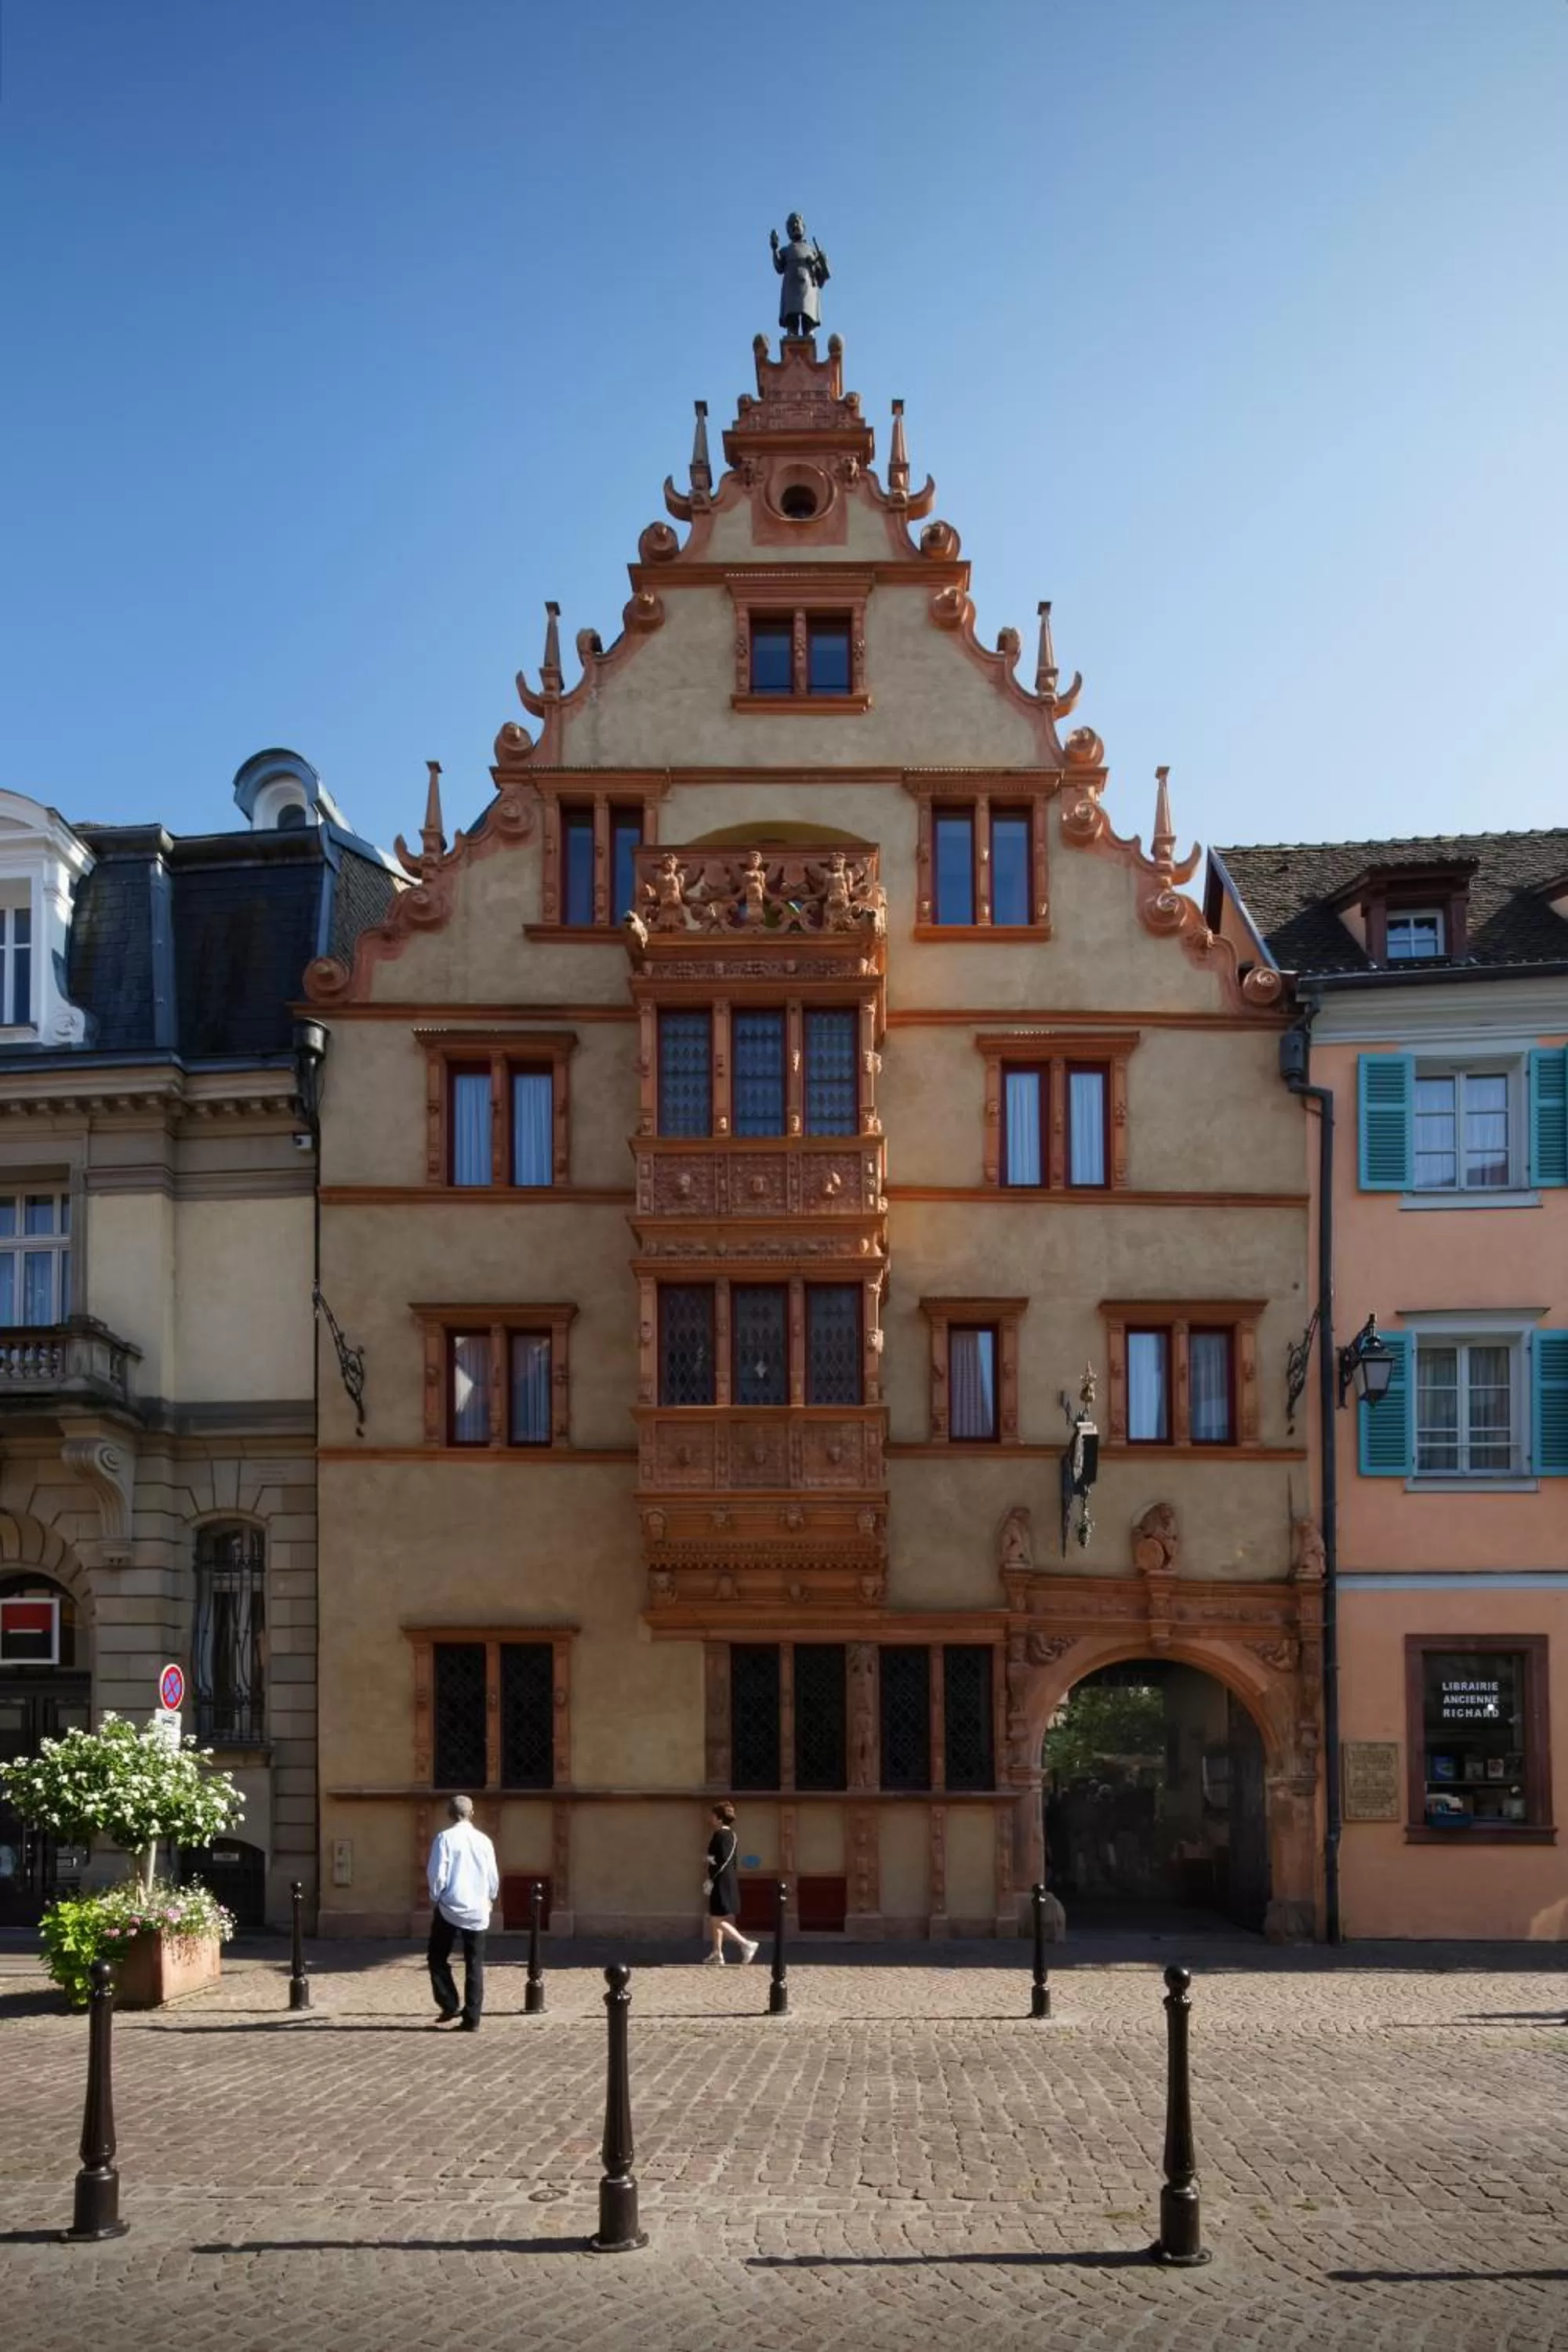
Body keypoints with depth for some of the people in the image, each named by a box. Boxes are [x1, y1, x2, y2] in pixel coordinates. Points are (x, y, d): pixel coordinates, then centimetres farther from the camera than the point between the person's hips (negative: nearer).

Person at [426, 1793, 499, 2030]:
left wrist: (434, 1900, 3)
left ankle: (449, 2005, 3)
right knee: (475, 1966, 7)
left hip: (450, 1908, -3)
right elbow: (494, 1878, 7)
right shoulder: (483, 1841, 3)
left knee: (438, 1958, 14)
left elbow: (438, 1874, -12)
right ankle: (472, 2019, 4)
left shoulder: (446, 1838, -7)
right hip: (478, 1912, 3)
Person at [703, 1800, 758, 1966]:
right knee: (715, 1918, 16)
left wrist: (711, 1880, -19)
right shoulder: (732, 1835, 14)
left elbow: (722, 1860, -22)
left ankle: (745, 1944, -11)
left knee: (717, 1920, -6)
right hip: (730, 1880, 10)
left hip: (721, 1882, -10)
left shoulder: (720, 1834, -15)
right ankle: (717, 1953, 16)